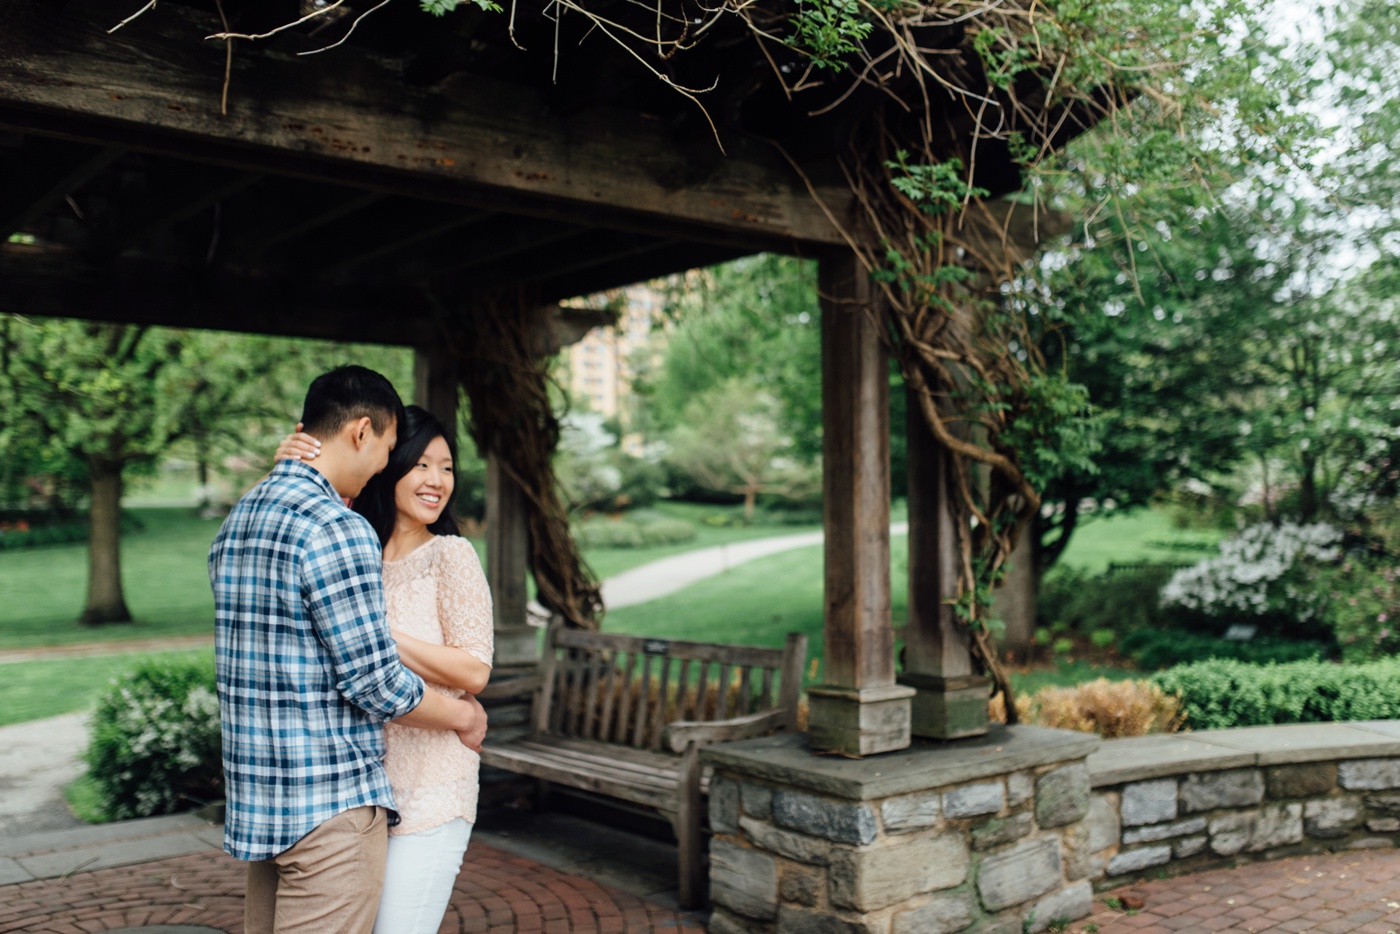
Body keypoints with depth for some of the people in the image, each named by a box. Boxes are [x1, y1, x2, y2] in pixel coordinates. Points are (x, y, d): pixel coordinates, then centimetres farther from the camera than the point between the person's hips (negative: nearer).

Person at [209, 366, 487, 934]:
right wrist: (464, 717, -1)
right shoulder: (338, 530, -20)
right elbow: (375, 683, -19)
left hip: (255, 799, 9)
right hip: (330, 804, -9)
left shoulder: (237, 522, 10)